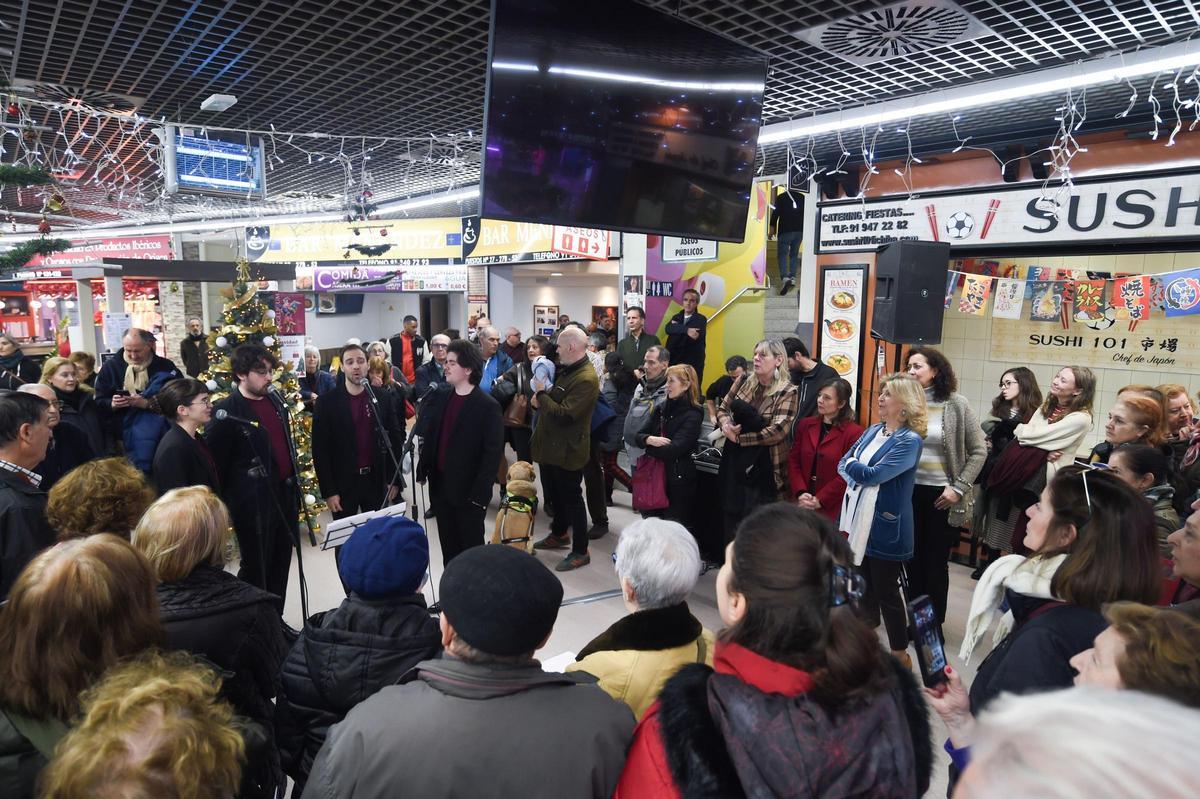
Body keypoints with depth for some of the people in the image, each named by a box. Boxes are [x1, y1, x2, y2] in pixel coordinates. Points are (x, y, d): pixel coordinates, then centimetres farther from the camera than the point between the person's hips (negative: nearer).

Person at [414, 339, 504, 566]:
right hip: (440, 485, 6)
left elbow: (493, 453, -15)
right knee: (448, 549, 16)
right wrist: (423, 470, 3)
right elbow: (428, 436, 12)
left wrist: (479, 494, -18)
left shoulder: (488, 406, -13)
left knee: (471, 551, 8)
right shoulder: (440, 397, 6)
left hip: (468, 491, -6)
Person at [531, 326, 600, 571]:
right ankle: (559, 535, 44)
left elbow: (565, 414, -29)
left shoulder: (586, 379, -24)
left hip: (567, 449, -10)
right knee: (554, 493, 24)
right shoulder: (565, 369, 6)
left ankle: (580, 552, 15)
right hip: (550, 445, 10)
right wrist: (541, 397, -2)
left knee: (571, 498, 2)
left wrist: (541, 394, -17)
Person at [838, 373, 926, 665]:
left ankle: (900, 654, 20)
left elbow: (872, 474, -21)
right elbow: (843, 464, 7)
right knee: (864, 586, 18)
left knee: (886, 591, 4)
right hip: (858, 520, 7)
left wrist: (852, 464, -3)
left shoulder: (909, 440, -14)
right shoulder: (873, 430, 10)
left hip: (885, 527, -7)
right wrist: (858, 475, -13)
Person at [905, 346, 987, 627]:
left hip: (942, 495, -3)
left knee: (936, 562, 9)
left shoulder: (957, 405, -9)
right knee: (913, 559, 13)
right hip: (910, 491, 3)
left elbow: (979, 451, -4)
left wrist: (958, 488, -10)